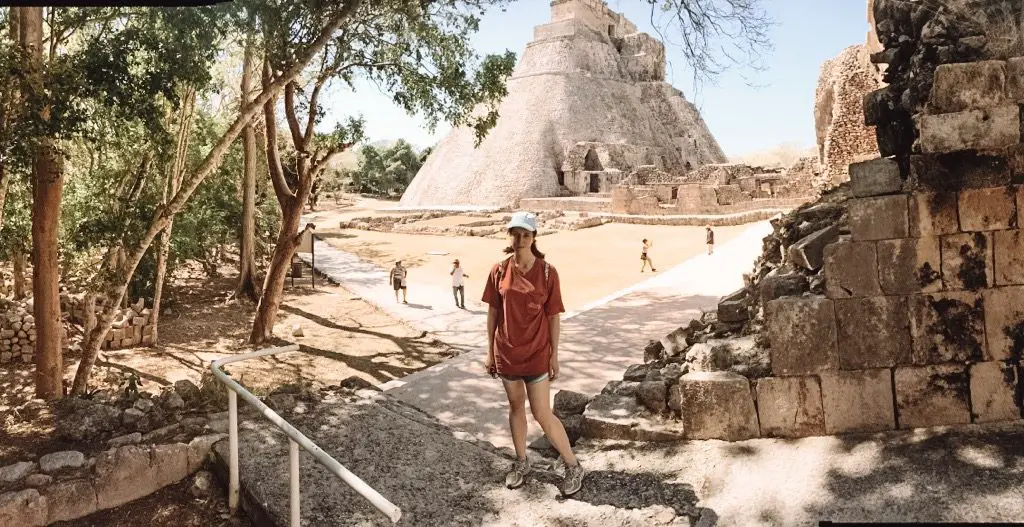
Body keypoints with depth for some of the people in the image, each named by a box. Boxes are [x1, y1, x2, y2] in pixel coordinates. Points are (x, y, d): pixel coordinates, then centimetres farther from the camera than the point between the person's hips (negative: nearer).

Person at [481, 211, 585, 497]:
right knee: (516, 407, 17)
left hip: (536, 354, -3)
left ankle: (573, 466, 18)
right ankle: (521, 462, 35)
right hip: (506, 353, 3)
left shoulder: (547, 272, -11)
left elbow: (554, 317, -5)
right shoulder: (499, 271, -4)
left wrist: (554, 356, -4)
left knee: (542, 414, 0)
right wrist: (490, 352, 5)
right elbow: (493, 313, 4)